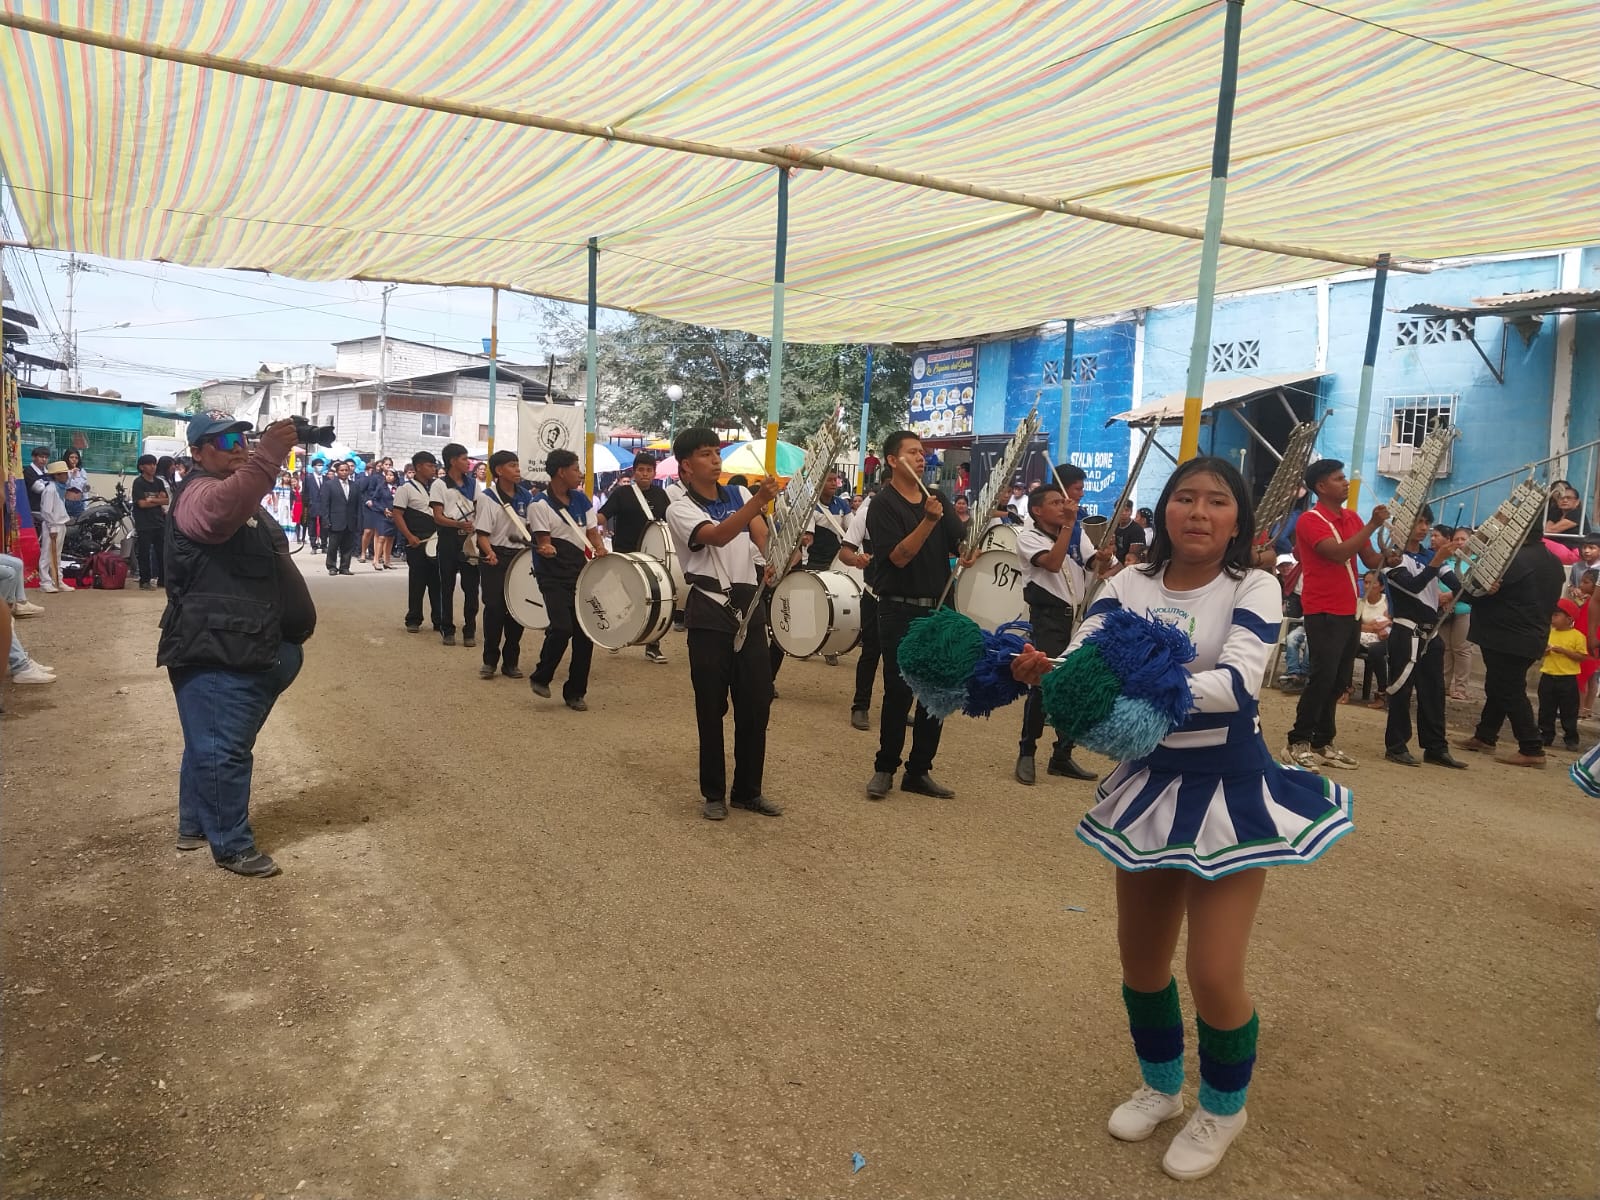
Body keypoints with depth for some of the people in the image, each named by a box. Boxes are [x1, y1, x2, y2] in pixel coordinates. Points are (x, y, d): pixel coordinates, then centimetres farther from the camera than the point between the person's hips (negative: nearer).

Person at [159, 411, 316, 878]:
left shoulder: (242, 493, 21)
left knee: (211, 743, 21)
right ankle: (232, 845, 4)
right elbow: (221, 512, -40)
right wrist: (268, 456, -43)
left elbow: (269, 565, 31)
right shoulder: (199, 493, -12)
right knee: (224, 748, -5)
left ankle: (196, 824, 34)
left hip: (245, 646, 11)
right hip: (216, 650, -11)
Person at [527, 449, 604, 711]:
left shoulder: (581, 499, 9)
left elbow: (592, 531, 12)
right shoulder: (540, 505, -8)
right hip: (554, 577, -6)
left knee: (585, 631, 3)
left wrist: (600, 548, -9)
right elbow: (543, 542, -11)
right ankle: (540, 678, 8)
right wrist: (546, 549, -34)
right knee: (562, 628, -19)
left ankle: (575, 692, 16)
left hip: (580, 573, 6)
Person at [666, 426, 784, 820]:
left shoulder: (740, 495, 11)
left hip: (750, 608, 5)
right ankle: (714, 794, 16)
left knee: (757, 704, 7)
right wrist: (759, 501, -37)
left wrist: (771, 562, -24)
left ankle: (748, 791, 20)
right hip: (710, 613, -5)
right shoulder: (680, 509, -6)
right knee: (712, 708, 3)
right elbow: (717, 536, -25)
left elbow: (762, 537, -2)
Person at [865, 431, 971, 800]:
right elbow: (899, 556, -16)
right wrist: (928, 521, -25)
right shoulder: (884, 504, -5)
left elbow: (961, 544, 2)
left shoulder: (939, 500, 11)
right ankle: (885, 768, 13)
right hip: (900, 611, -5)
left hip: (938, 609, 5)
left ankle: (919, 771, 17)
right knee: (899, 692, -2)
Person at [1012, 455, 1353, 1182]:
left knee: (1214, 973, -2)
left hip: (1229, 789, -4)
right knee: (1140, 959, 14)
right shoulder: (1129, 585, -2)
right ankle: (1160, 1086, 42)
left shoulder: (1254, 589, -12)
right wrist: (1040, 669, -36)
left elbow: (1238, 681, -29)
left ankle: (1222, 1110, 28)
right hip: (1149, 783, 4)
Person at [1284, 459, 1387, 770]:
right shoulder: (1310, 520, -11)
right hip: (1323, 613, -8)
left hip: (1350, 611, 8)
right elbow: (1338, 552, -25)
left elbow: (1371, 560, 14)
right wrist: (1372, 525, -22)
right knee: (1322, 677, -10)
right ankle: (1298, 742, -1)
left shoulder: (1352, 518, 13)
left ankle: (1323, 742, 18)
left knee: (1339, 681, 10)